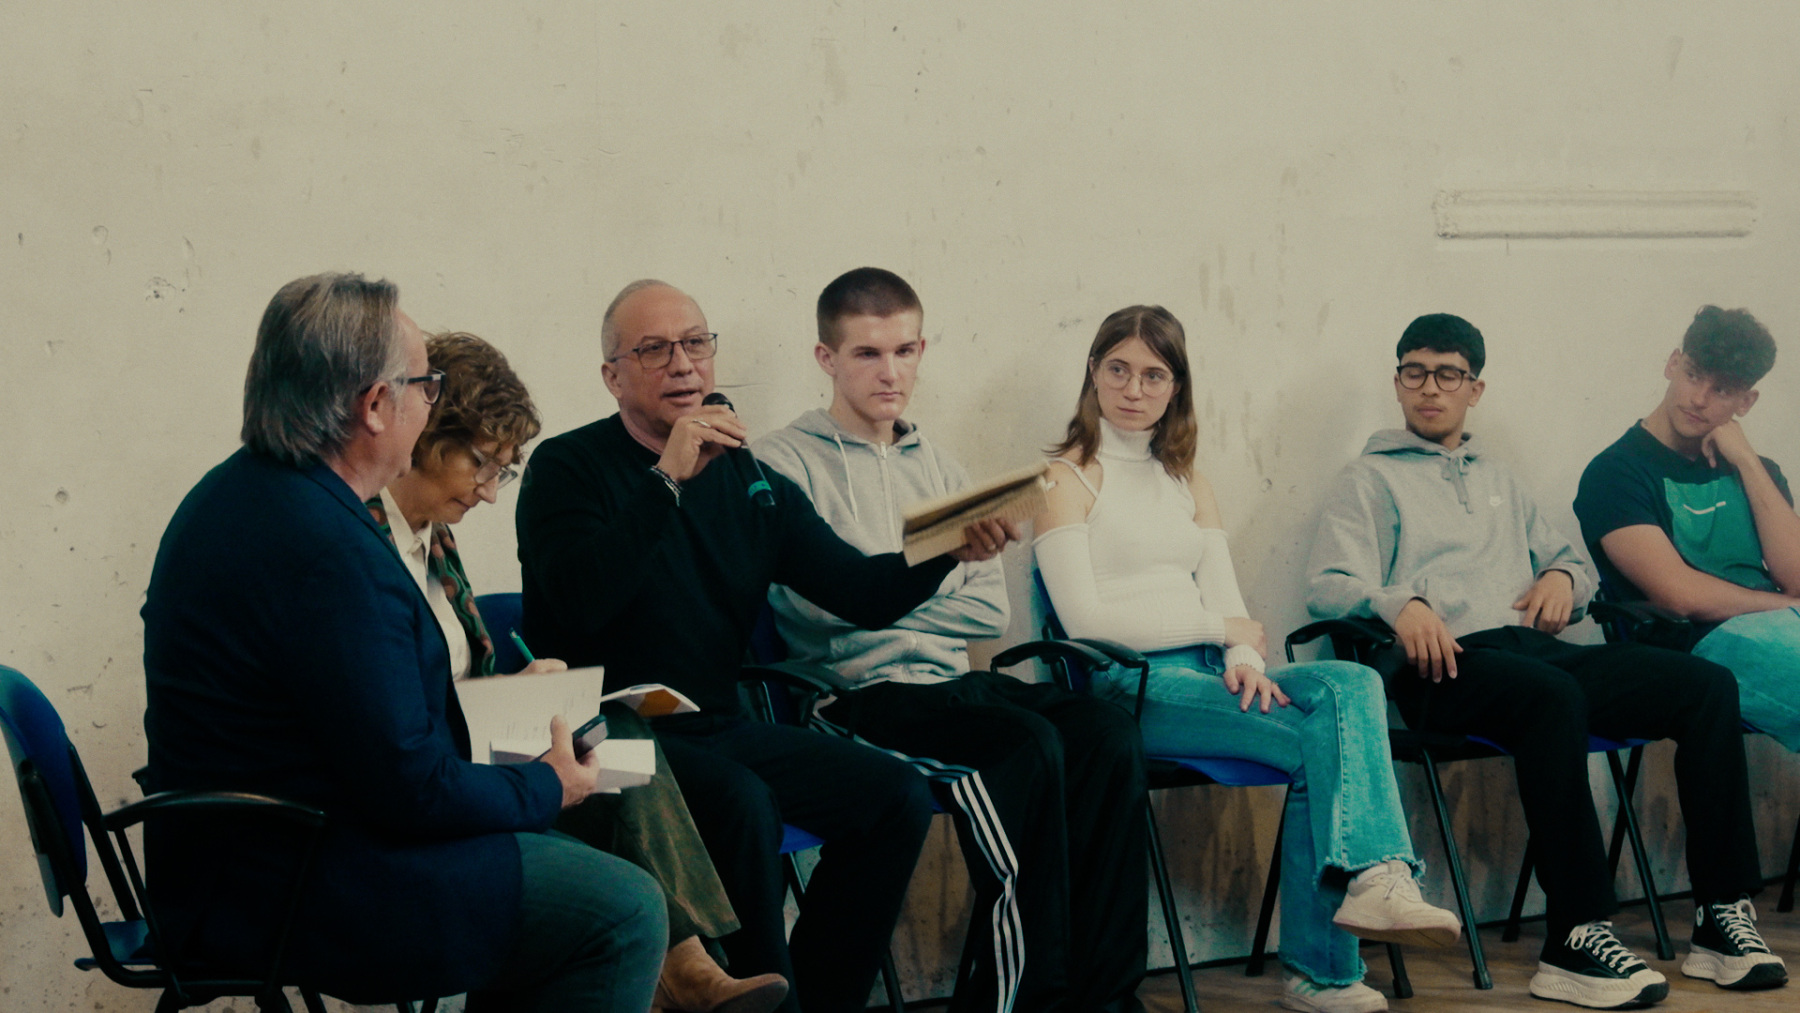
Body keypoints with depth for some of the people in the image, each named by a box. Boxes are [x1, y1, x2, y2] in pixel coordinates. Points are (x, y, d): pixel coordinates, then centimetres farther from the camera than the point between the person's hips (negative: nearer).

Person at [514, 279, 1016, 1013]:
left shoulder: (752, 481, 13)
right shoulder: (568, 469, -4)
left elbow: (864, 594, 6)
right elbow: (579, 604, -23)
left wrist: (948, 551, -13)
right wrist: (668, 477, -24)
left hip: (720, 730, 7)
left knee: (897, 795, -8)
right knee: (745, 805, -32)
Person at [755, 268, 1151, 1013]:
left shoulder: (938, 468, 22)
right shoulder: (786, 462, 3)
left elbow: (989, 611, 13)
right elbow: (817, 605, -11)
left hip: (951, 681, 6)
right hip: (858, 694, -6)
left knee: (1106, 732, -21)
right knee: (1026, 744, -31)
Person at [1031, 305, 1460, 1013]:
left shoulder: (1187, 483, 24)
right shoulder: (1068, 478, 3)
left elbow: (1226, 598, 14)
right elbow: (1085, 621, -8)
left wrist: (1243, 660, -10)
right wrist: (1221, 628, -4)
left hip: (1209, 678, 6)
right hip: (1129, 687, -6)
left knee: (1350, 684, -25)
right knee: (1322, 740, -27)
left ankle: (1372, 878, -35)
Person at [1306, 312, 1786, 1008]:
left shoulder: (1497, 481, 34)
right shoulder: (1372, 479, 15)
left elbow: (1575, 561, 38)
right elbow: (1328, 585, 0)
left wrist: (1563, 577, 13)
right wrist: (1399, 605, -21)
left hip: (1536, 648, 6)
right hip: (1448, 666, -6)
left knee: (1707, 684, -16)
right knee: (1553, 695, -40)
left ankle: (1720, 914, -17)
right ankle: (1576, 941, -40)